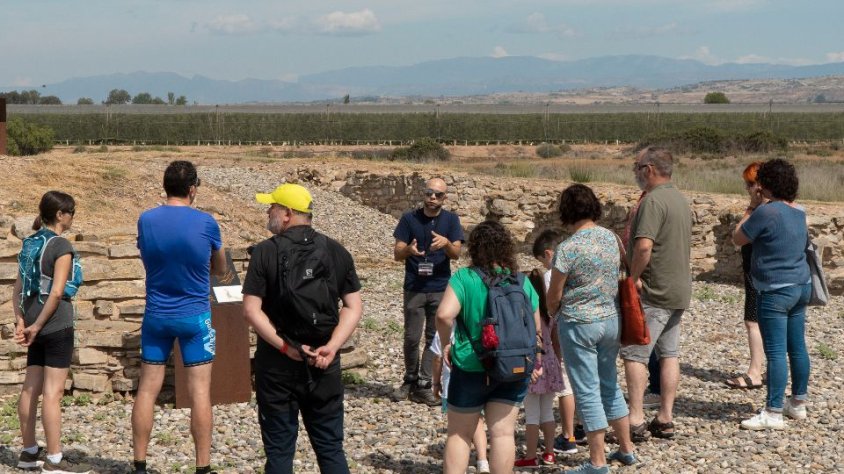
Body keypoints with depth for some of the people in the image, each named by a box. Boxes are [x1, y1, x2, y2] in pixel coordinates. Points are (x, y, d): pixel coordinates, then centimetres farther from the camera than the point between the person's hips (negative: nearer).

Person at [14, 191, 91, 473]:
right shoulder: (62, 247, -13)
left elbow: (18, 289, 10)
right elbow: (57, 292, -20)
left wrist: (21, 322, 4)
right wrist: (37, 326, -13)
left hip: (36, 325, 8)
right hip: (57, 325, -8)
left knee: (31, 388, 12)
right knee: (53, 391, -5)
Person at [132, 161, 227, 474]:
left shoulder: (146, 221, -2)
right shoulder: (205, 223, -9)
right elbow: (220, 270, 6)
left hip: (156, 316, 3)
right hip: (194, 318, -3)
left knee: (147, 390, 8)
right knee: (200, 392, 1)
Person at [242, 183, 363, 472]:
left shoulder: (266, 252, -7)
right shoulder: (336, 252, 3)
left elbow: (251, 310, -13)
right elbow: (354, 307, -1)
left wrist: (286, 347, -13)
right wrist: (331, 347, -8)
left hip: (277, 363, -2)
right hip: (324, 364, 3)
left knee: (279, 449, 7)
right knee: (331, 447, 10)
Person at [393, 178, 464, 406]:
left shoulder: (451, 220, 3)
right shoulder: (409, 219, 2)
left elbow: (456, 254, -6)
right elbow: (397, 253, -1)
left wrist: (446, 243, -28)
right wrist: (409, 250, -24)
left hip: (441, 288, 0)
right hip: (414, 288, 0)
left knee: (434, 337, 1)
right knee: (411, 337, 1)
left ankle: (423, 385, 6)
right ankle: (410, 380, 18)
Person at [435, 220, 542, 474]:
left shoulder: (464, 278, -11)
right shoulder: (522, 282, 1)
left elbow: (444, 315, -24)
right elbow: (536, 327, 5)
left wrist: (446, 343, -7)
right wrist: (536, 362, 18)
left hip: (471, 368, -3)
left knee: (459, 434, 10)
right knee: (503, 432, 4)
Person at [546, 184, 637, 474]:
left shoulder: (568, 248, -17)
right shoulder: (611, 238, 1)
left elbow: (554, 296, -10)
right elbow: (613, 277, 10)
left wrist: (552, 315, 11)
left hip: (579, 324, -6)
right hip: (611, 319, 7)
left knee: (587, 392, 0)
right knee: (610, 385, 20)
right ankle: (626, 449, 28)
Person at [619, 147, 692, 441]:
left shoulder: (653, 201, -18)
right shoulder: (681, 200, 14)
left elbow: (644, 245, -30)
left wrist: (634, 276, -16)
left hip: (654, 292, -10)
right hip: (679, 289, 10)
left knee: (634, 353, -5)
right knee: (669, 353, 11)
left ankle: (636, 420, -8)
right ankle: (665, 419, 14)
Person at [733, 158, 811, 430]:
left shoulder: (767, 211, -18)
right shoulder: (799, 212, 7)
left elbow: (738, 238, -9)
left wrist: (751, 208, 2)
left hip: (775, 292, -9)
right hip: (801, 286, 9)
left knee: (775, 352, -7)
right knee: (797, 347, 16)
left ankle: (773, 413, -6)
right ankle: (798, 403, 27)